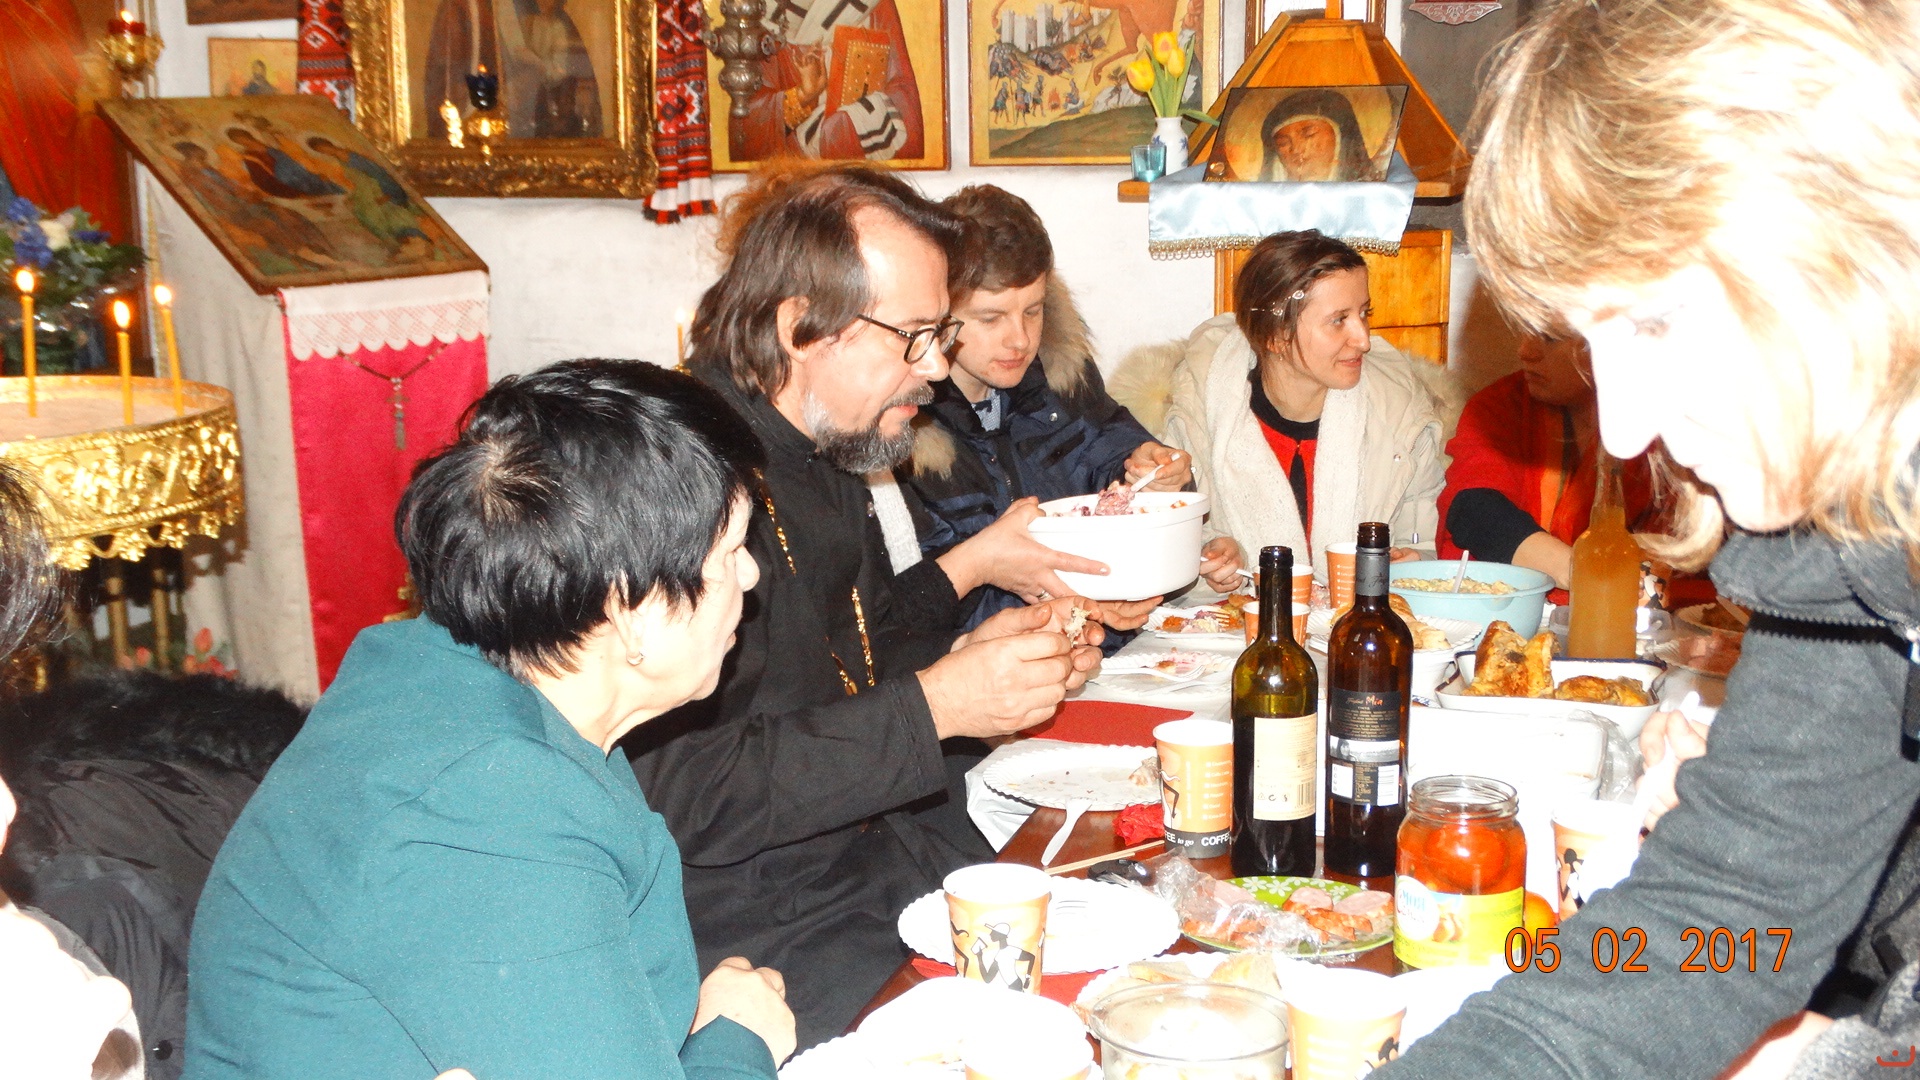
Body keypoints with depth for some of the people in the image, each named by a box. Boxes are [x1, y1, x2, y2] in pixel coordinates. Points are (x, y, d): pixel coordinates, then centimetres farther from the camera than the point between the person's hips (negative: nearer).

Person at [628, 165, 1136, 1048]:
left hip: (904, 855, 9)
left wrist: (975, 650, 4)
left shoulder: (826, 451, 10)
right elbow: (672, 793, -26)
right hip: (774, 932, -9)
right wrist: (929, 709, -23)